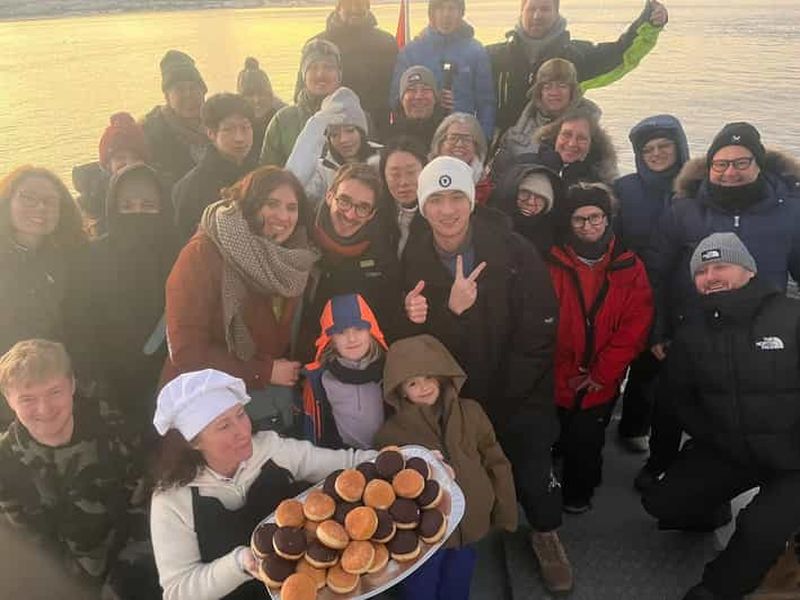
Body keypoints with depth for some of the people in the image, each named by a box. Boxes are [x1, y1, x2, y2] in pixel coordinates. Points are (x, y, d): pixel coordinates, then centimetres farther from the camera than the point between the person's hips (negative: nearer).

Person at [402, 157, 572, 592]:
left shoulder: (514, 251, -15)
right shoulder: (414, 261, -8)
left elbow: (539, 331, -13)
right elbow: (418, 341, -8)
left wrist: (504, 395, -15)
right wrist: (449, 311, -29)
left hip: (518, 394, -1)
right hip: (455, 397, 2)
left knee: (533, 471, 2)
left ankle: (545, 533, 35)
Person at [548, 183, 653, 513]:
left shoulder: (630, 267, 0)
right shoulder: (552, 263, -5)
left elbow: (636, 325, -5)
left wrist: (602, 373, -11)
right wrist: (565, 374, -13)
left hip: (601, 384, 1)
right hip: (555, 382, -1)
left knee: (586, 445, 11)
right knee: (554, 441, 10)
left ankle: (578, 494, 38)